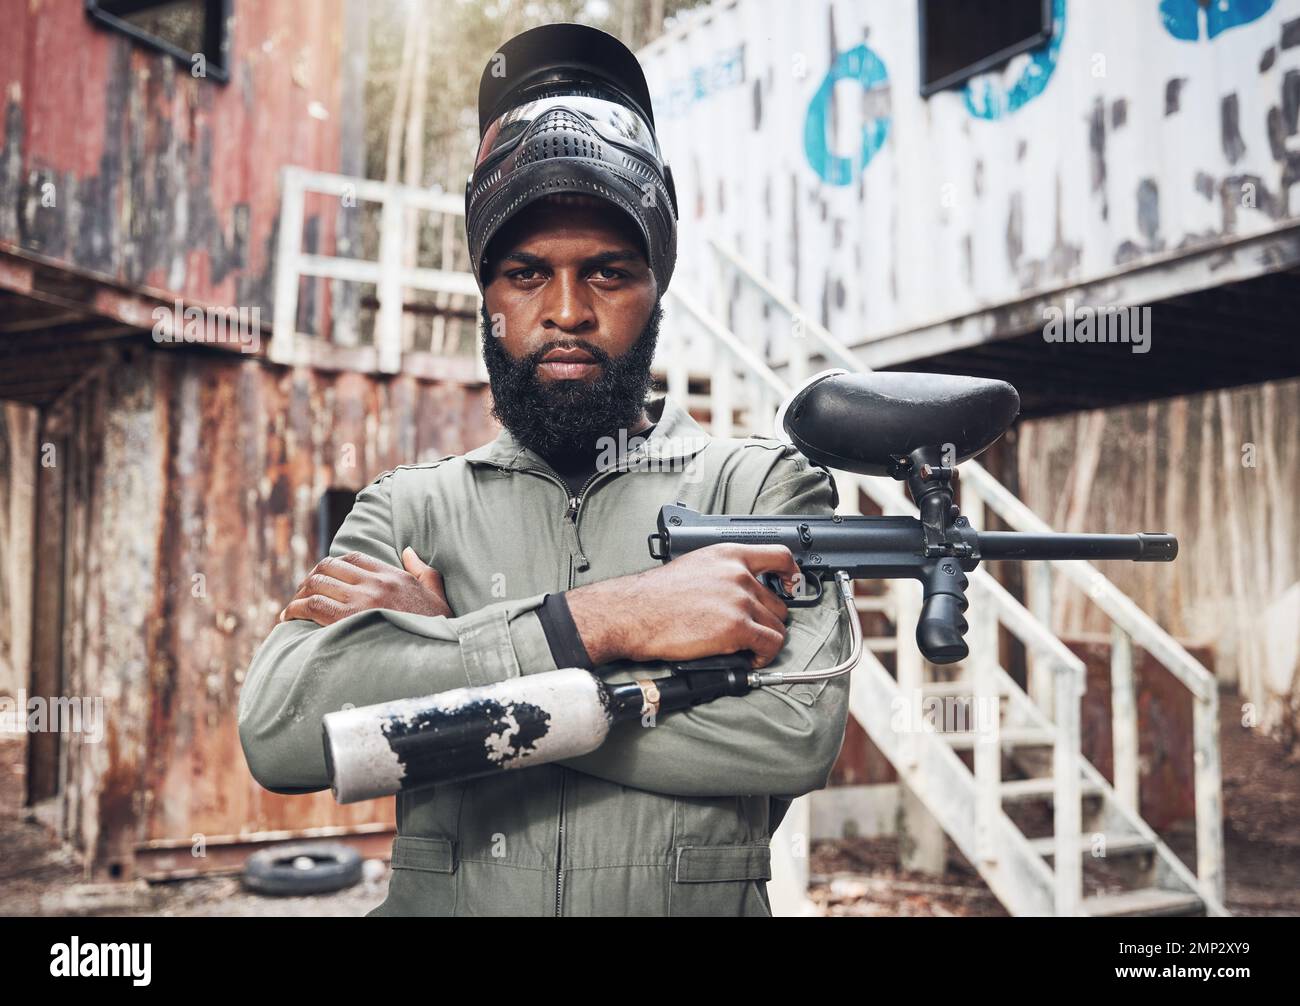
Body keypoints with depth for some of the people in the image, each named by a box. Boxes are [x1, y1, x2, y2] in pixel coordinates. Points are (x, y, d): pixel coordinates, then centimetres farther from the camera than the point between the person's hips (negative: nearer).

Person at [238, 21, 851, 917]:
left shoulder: (761, 484, 2)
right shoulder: (410, 506, 6)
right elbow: (277, 731, -9)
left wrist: (437, 651, -12)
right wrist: (592, 622, -16)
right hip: (438, 897, 2)